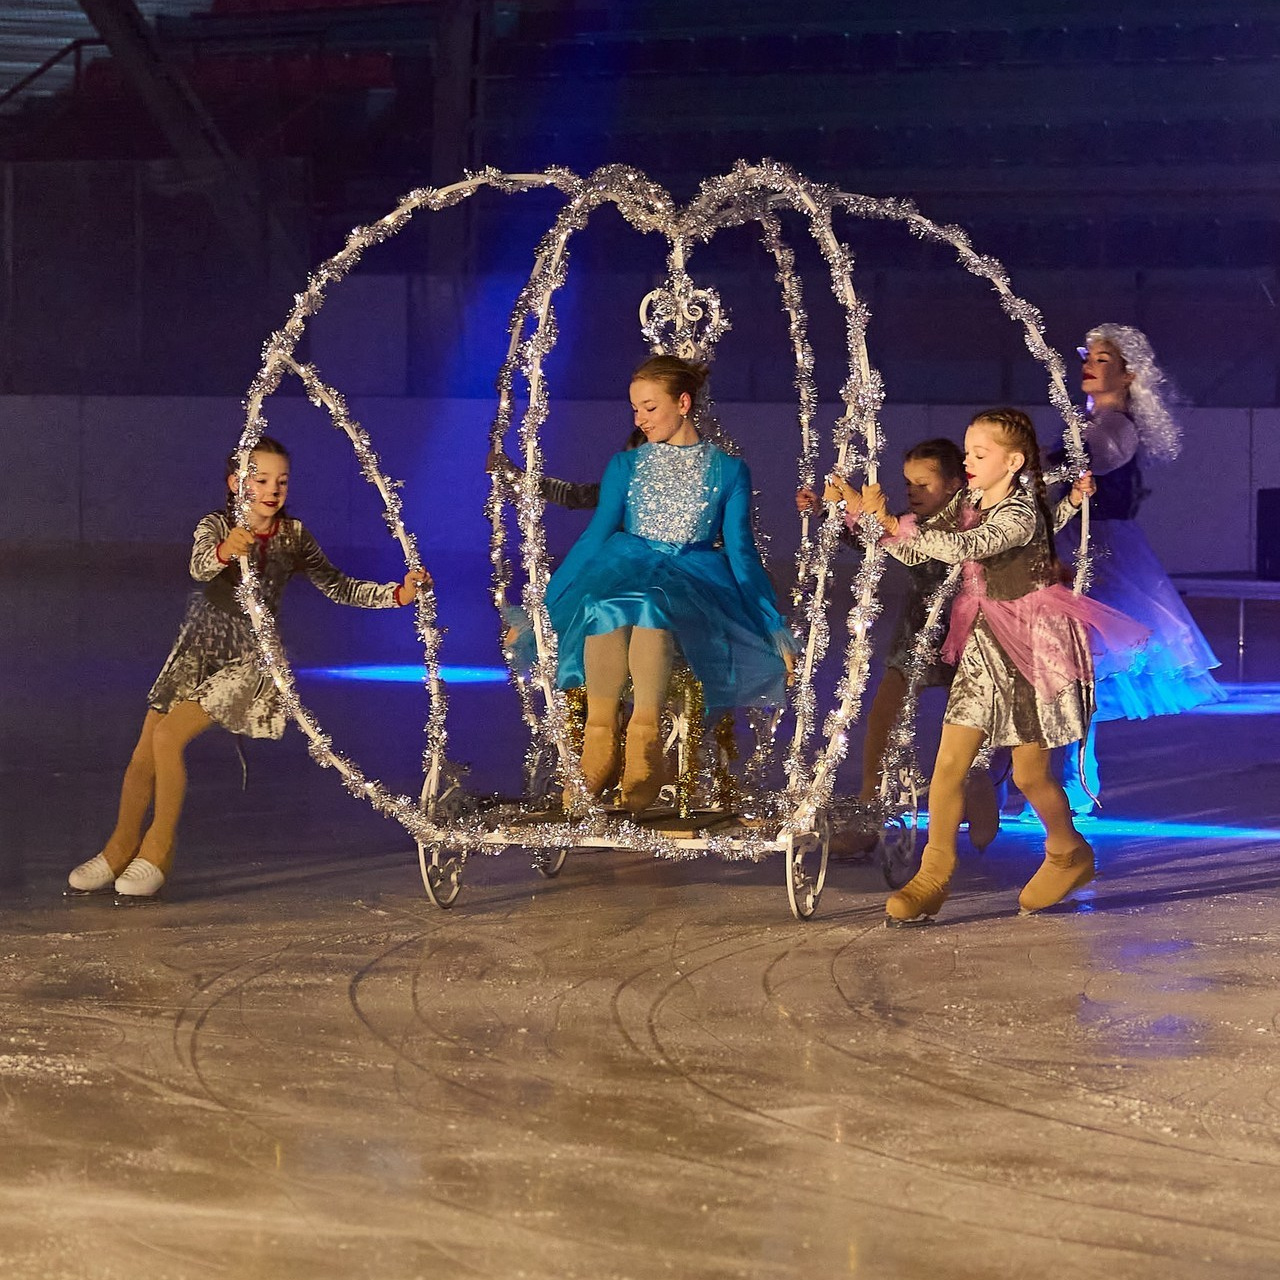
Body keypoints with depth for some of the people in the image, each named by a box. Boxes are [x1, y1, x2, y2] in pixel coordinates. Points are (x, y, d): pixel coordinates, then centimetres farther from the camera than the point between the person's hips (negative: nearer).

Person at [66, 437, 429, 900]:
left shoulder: (293, 535, -4)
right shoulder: (216, 526, -10)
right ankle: (120, 849, 13)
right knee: (145, 746, -2)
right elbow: (200, 566, -31)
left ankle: (158, 851, -7)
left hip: (250, 657, -2)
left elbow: (338, 587, 1)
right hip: (199, 647, 2)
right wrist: (225, 550, -55)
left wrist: (398, 593, -12)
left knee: (168, 737, -18)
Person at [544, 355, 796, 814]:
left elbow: (741, 551, 11)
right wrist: (543, 608, 9)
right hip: (622, 572, 2)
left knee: (648, 605, -39)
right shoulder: (625, 465, 16)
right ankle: (599, 738, -35)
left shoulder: (728, 471, 12)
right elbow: (595, 536, 15)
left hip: (694, 579, -2)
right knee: (605, 605, -36)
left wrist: (773, 629, 4)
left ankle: (644, 732, -38)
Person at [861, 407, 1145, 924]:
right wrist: (881, 519, -13)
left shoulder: (1021, 513, -20)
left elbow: (963, 547, -36)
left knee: (1030, 774, 5)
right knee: (949, 761, -4)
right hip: (983, 643, 6)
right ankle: (933, 876, 1)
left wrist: (896, 525, -37)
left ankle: (1069, 853, 32)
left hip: (1031, 647, -6)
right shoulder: (966, 503, 5)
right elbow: (914, 551, 3)